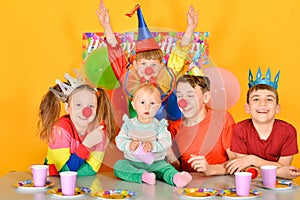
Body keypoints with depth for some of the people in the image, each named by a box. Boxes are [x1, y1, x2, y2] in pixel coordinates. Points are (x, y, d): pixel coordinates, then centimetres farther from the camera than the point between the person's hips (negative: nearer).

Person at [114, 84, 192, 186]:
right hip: (132, 162, 1)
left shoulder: (159, 126, 0)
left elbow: (166, 142, -12)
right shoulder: (128, 124, 3)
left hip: (155, 163, -1)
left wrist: (153, 146, -30)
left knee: (165, 167, -28)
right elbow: (120, 140, -2)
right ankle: (142, 176, -41)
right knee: (118, 165, -25)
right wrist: (129, 145, -23)